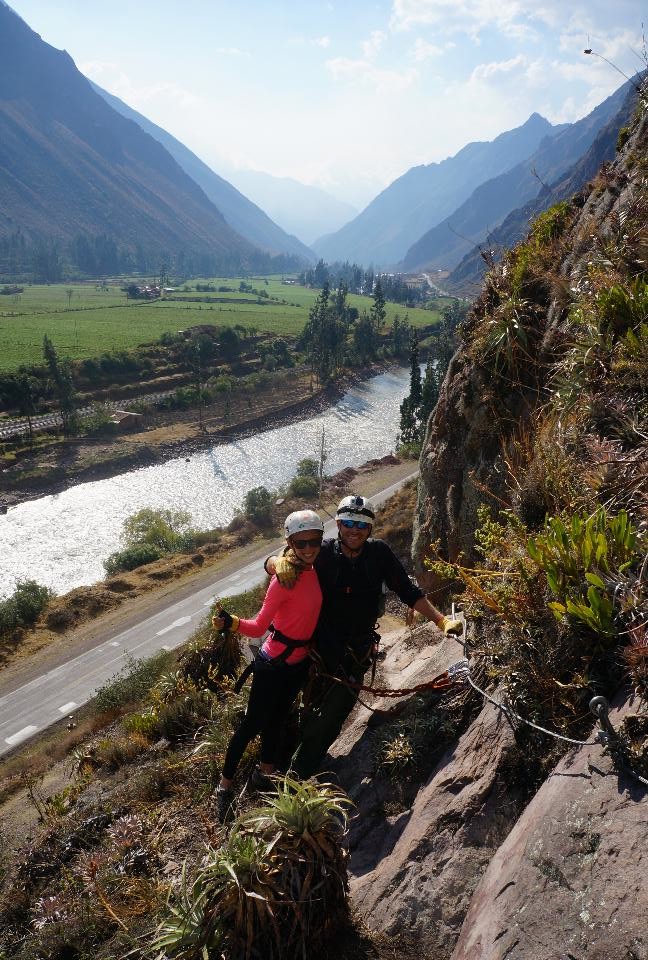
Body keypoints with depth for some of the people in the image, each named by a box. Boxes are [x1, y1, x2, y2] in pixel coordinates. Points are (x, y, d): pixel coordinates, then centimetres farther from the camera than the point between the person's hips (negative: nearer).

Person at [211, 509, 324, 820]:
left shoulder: (314, 572, -3)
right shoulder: (286, 578, -24)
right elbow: (259, 626, -24)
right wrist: (230, 622, -41)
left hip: (299, 662, 7)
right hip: (274, 663, -7)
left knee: (278, 718, 23)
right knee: (253, 723, 4)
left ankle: (265, 773, 42)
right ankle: (225, 785, 23)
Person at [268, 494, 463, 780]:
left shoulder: (379, 553, -8)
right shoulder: (324, 552, -10)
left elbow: (409, 593, -3)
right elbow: (270, 562, -8)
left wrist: (441, 620, -12)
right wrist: (280, 562, -31)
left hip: (356, 655, 0)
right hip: (320, 646, 0)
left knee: (328, 724, 0)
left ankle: (298, 777, 18)